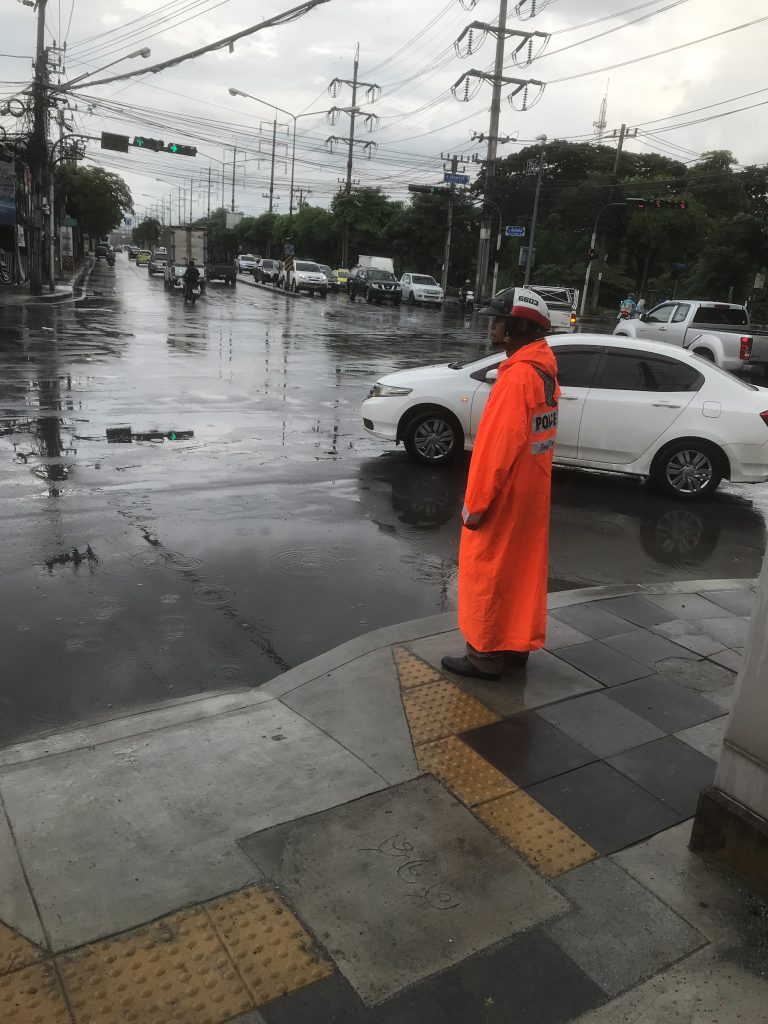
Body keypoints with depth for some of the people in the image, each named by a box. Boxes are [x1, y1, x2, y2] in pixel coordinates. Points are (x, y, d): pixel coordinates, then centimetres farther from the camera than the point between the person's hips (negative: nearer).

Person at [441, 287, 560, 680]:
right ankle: (517, 643, 30)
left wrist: (475, 502, -17)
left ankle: (486, 654, 14)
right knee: (522, 569, 17)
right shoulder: (544, 372, 8)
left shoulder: (517, 375, -22)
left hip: (505, 496, -9)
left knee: (488, 573, 3)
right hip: (531, 492, 9)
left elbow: (497, 446, -24)